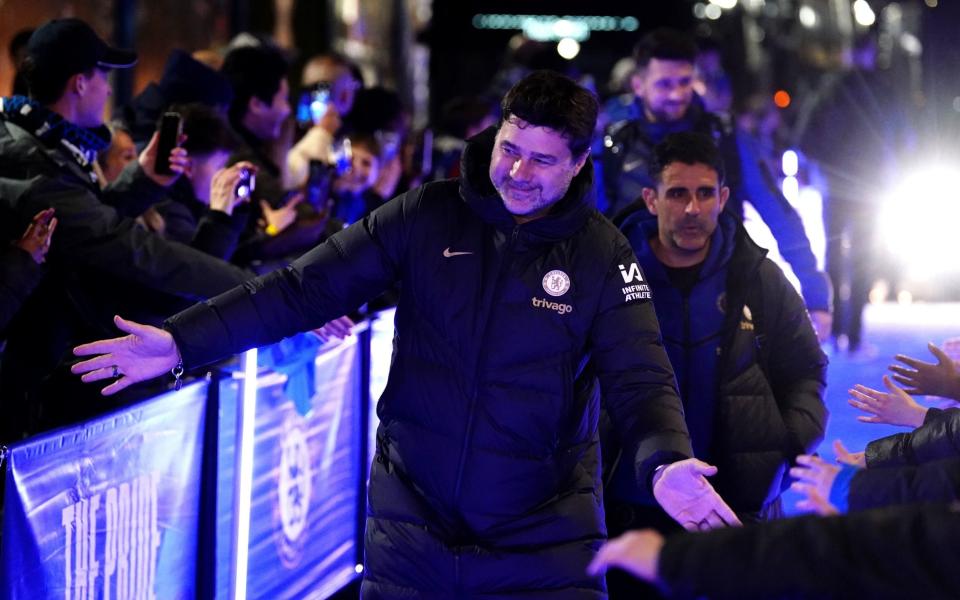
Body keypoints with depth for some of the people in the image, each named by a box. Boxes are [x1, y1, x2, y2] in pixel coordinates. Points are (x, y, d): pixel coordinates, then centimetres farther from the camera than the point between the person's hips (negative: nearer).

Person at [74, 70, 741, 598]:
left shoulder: (601, 253, -5)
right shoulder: (429, 214, -3)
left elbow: (641, 376, -11)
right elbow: (307, 286, -4)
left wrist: (665, 463, -33)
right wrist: (183, 340, -13)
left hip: (545, 540, -1)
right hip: (410, 530, 1)